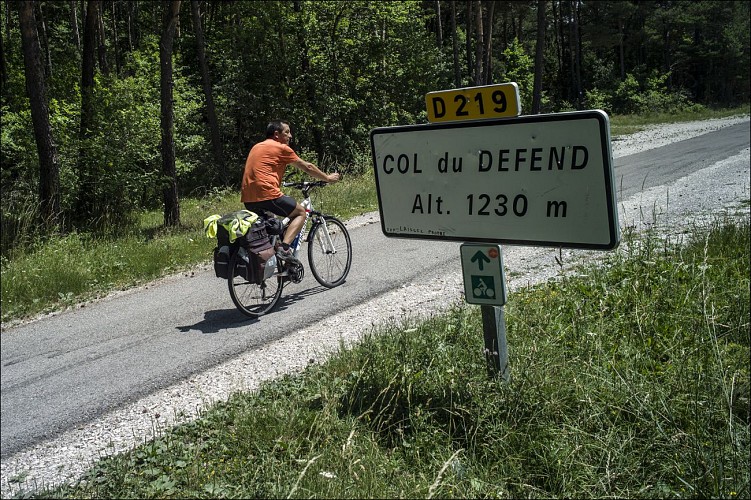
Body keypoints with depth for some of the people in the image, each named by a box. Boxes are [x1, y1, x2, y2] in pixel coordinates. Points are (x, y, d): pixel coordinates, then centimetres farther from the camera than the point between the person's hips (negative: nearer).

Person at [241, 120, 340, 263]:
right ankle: (284, 249, -9)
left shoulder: (256, 147, 22)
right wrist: (328, 178, 21)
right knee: (300, 212, 8)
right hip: (268, 195, -8)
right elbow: (307, 167, 8)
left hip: (248, 200, 8)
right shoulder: (281, 148, 0)